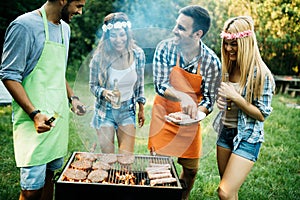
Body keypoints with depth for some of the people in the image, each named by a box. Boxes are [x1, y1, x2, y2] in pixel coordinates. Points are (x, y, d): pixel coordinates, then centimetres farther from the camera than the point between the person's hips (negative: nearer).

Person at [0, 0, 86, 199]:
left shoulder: (65, 28, 14)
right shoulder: (25, 25, -12)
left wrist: (72, 97, 11)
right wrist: (35, 113, -21)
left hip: (59, 116, 8)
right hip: (36, 122, -7)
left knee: (51, 173, 12)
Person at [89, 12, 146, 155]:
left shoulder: (138, 55, -9)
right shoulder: (99, 57, -16)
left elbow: (140, 85, 4)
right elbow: (93, 86, -5)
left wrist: (141, 109, 9)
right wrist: (104, 92, -27)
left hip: (128, 110, 1)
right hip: (105, 111, -1)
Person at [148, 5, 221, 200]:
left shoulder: (212, 62, -14)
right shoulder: (165, 48, -14)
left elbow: (209, 99, -8)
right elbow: (160, 85, -18)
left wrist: (196, 112, -29)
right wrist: (183, 97, -36)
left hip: (190, 124, 1)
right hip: (164, 118, -1)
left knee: (191, 169, 11)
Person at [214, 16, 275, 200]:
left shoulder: (260, 74, -17)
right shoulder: (229, 67, 4)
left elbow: (262, 115, -14)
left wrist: (235, 96, -23)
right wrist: (221, 100, -4)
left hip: (247, 138, -6)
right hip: (226, 132, 7)